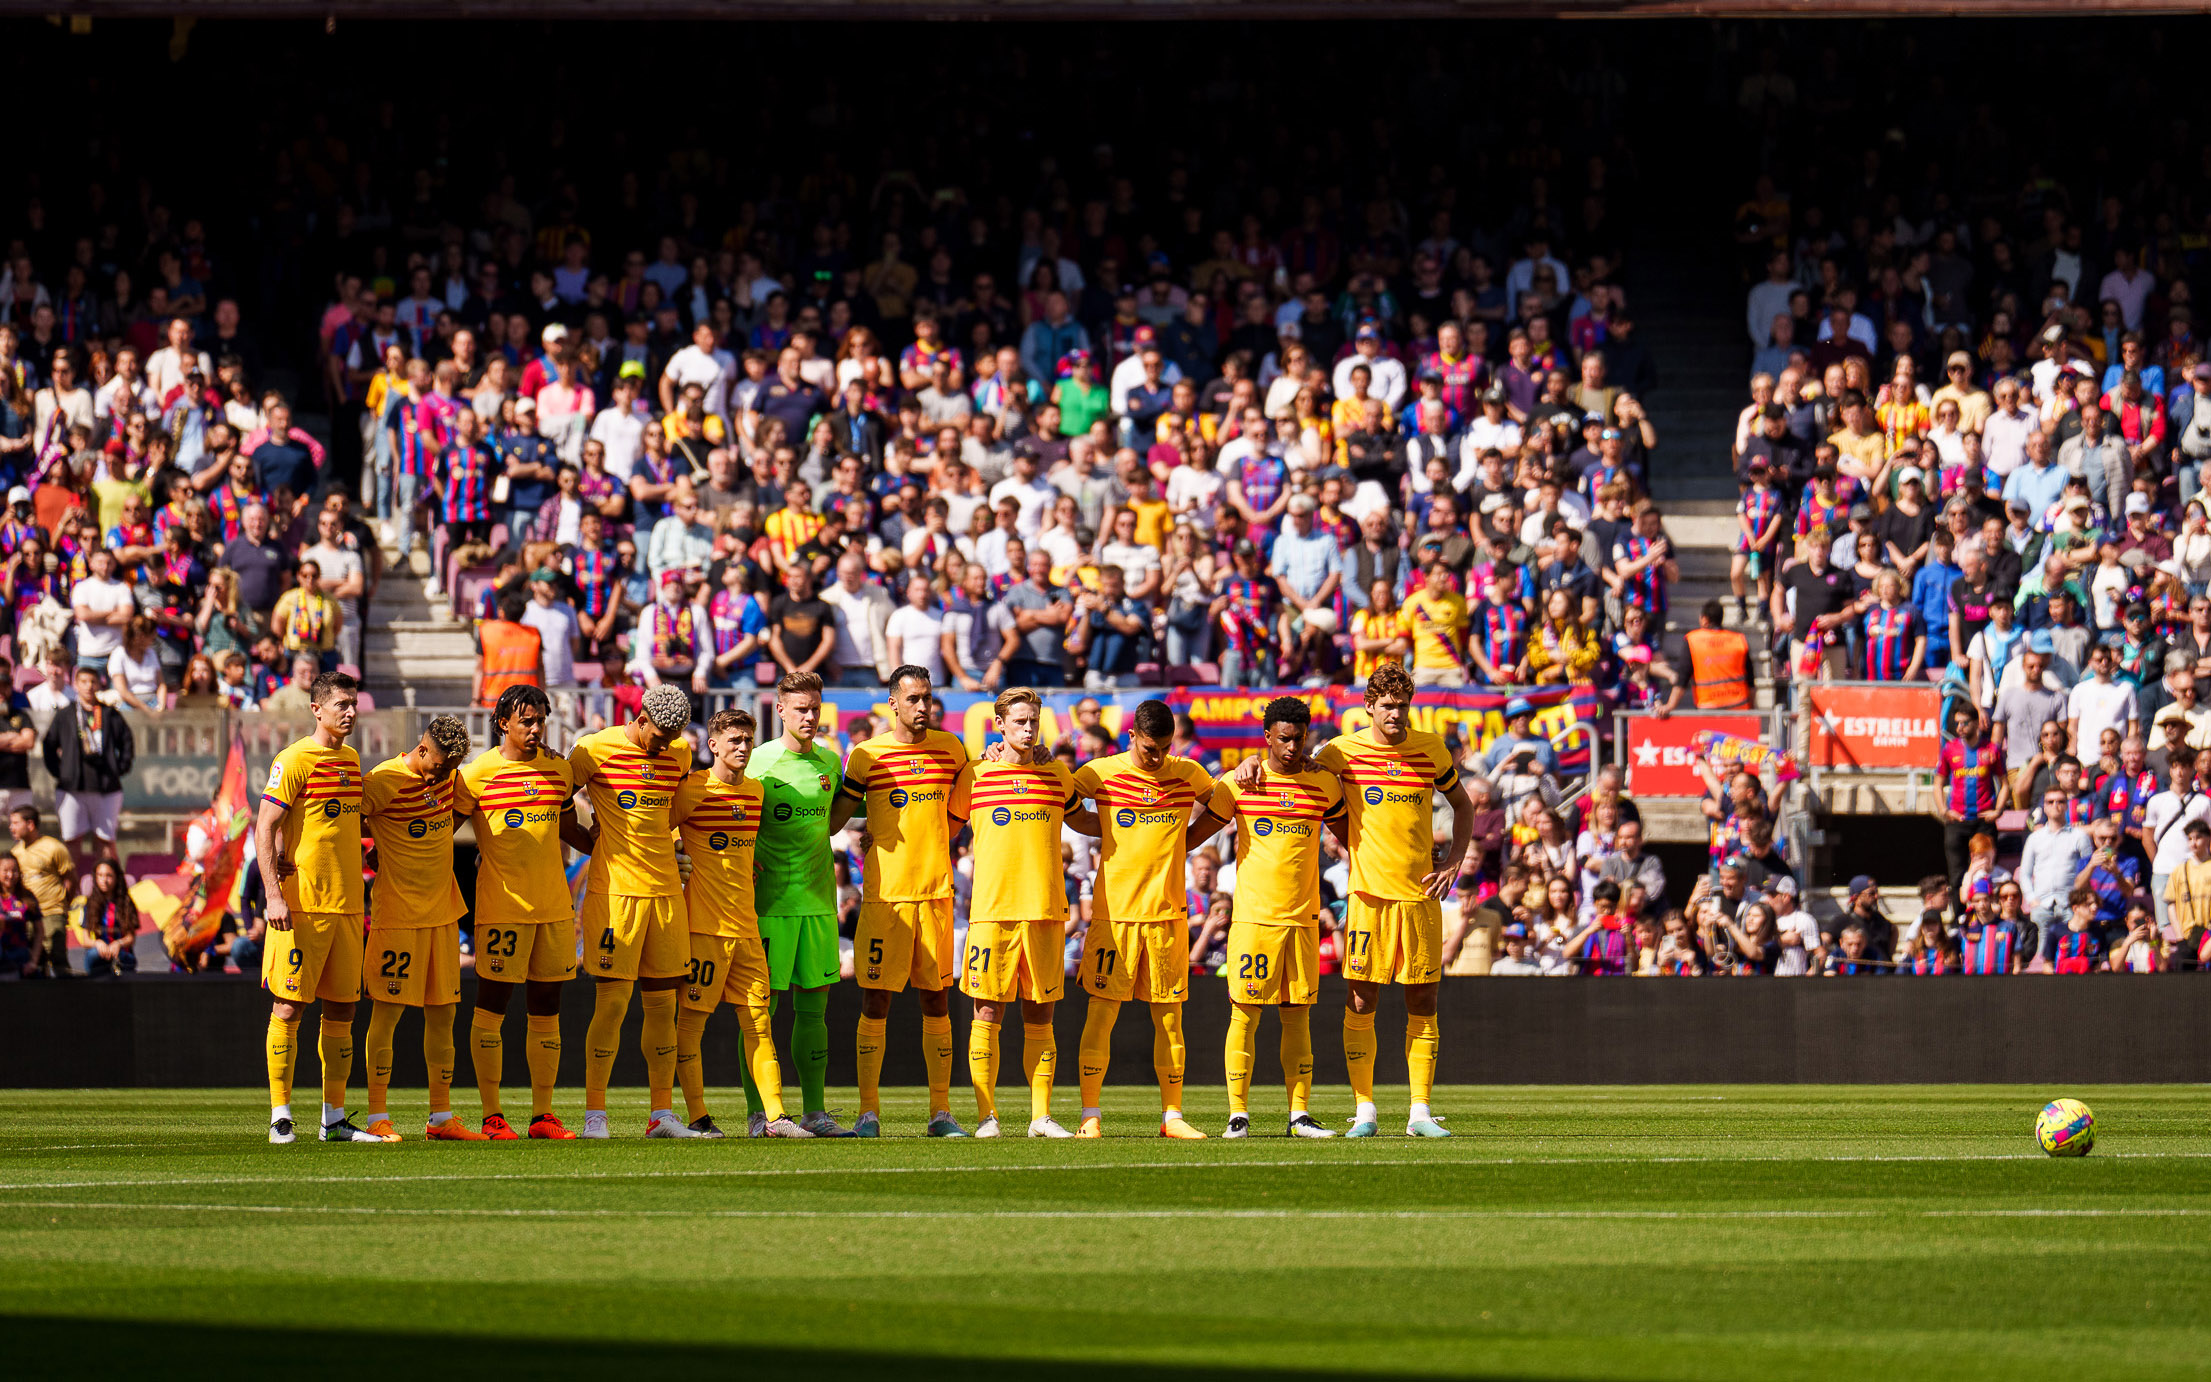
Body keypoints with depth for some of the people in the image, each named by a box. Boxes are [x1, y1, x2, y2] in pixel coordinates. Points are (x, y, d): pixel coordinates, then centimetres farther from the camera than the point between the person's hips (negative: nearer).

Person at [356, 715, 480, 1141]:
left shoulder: (446, 774, 5)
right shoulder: (384, 782, -16)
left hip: (442, 912, 7)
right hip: (397, 912, -7)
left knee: (442, 1014, 8)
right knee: (387, 1013, -6)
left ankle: (441, 1118, 13)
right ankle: (378, 1118, -3)